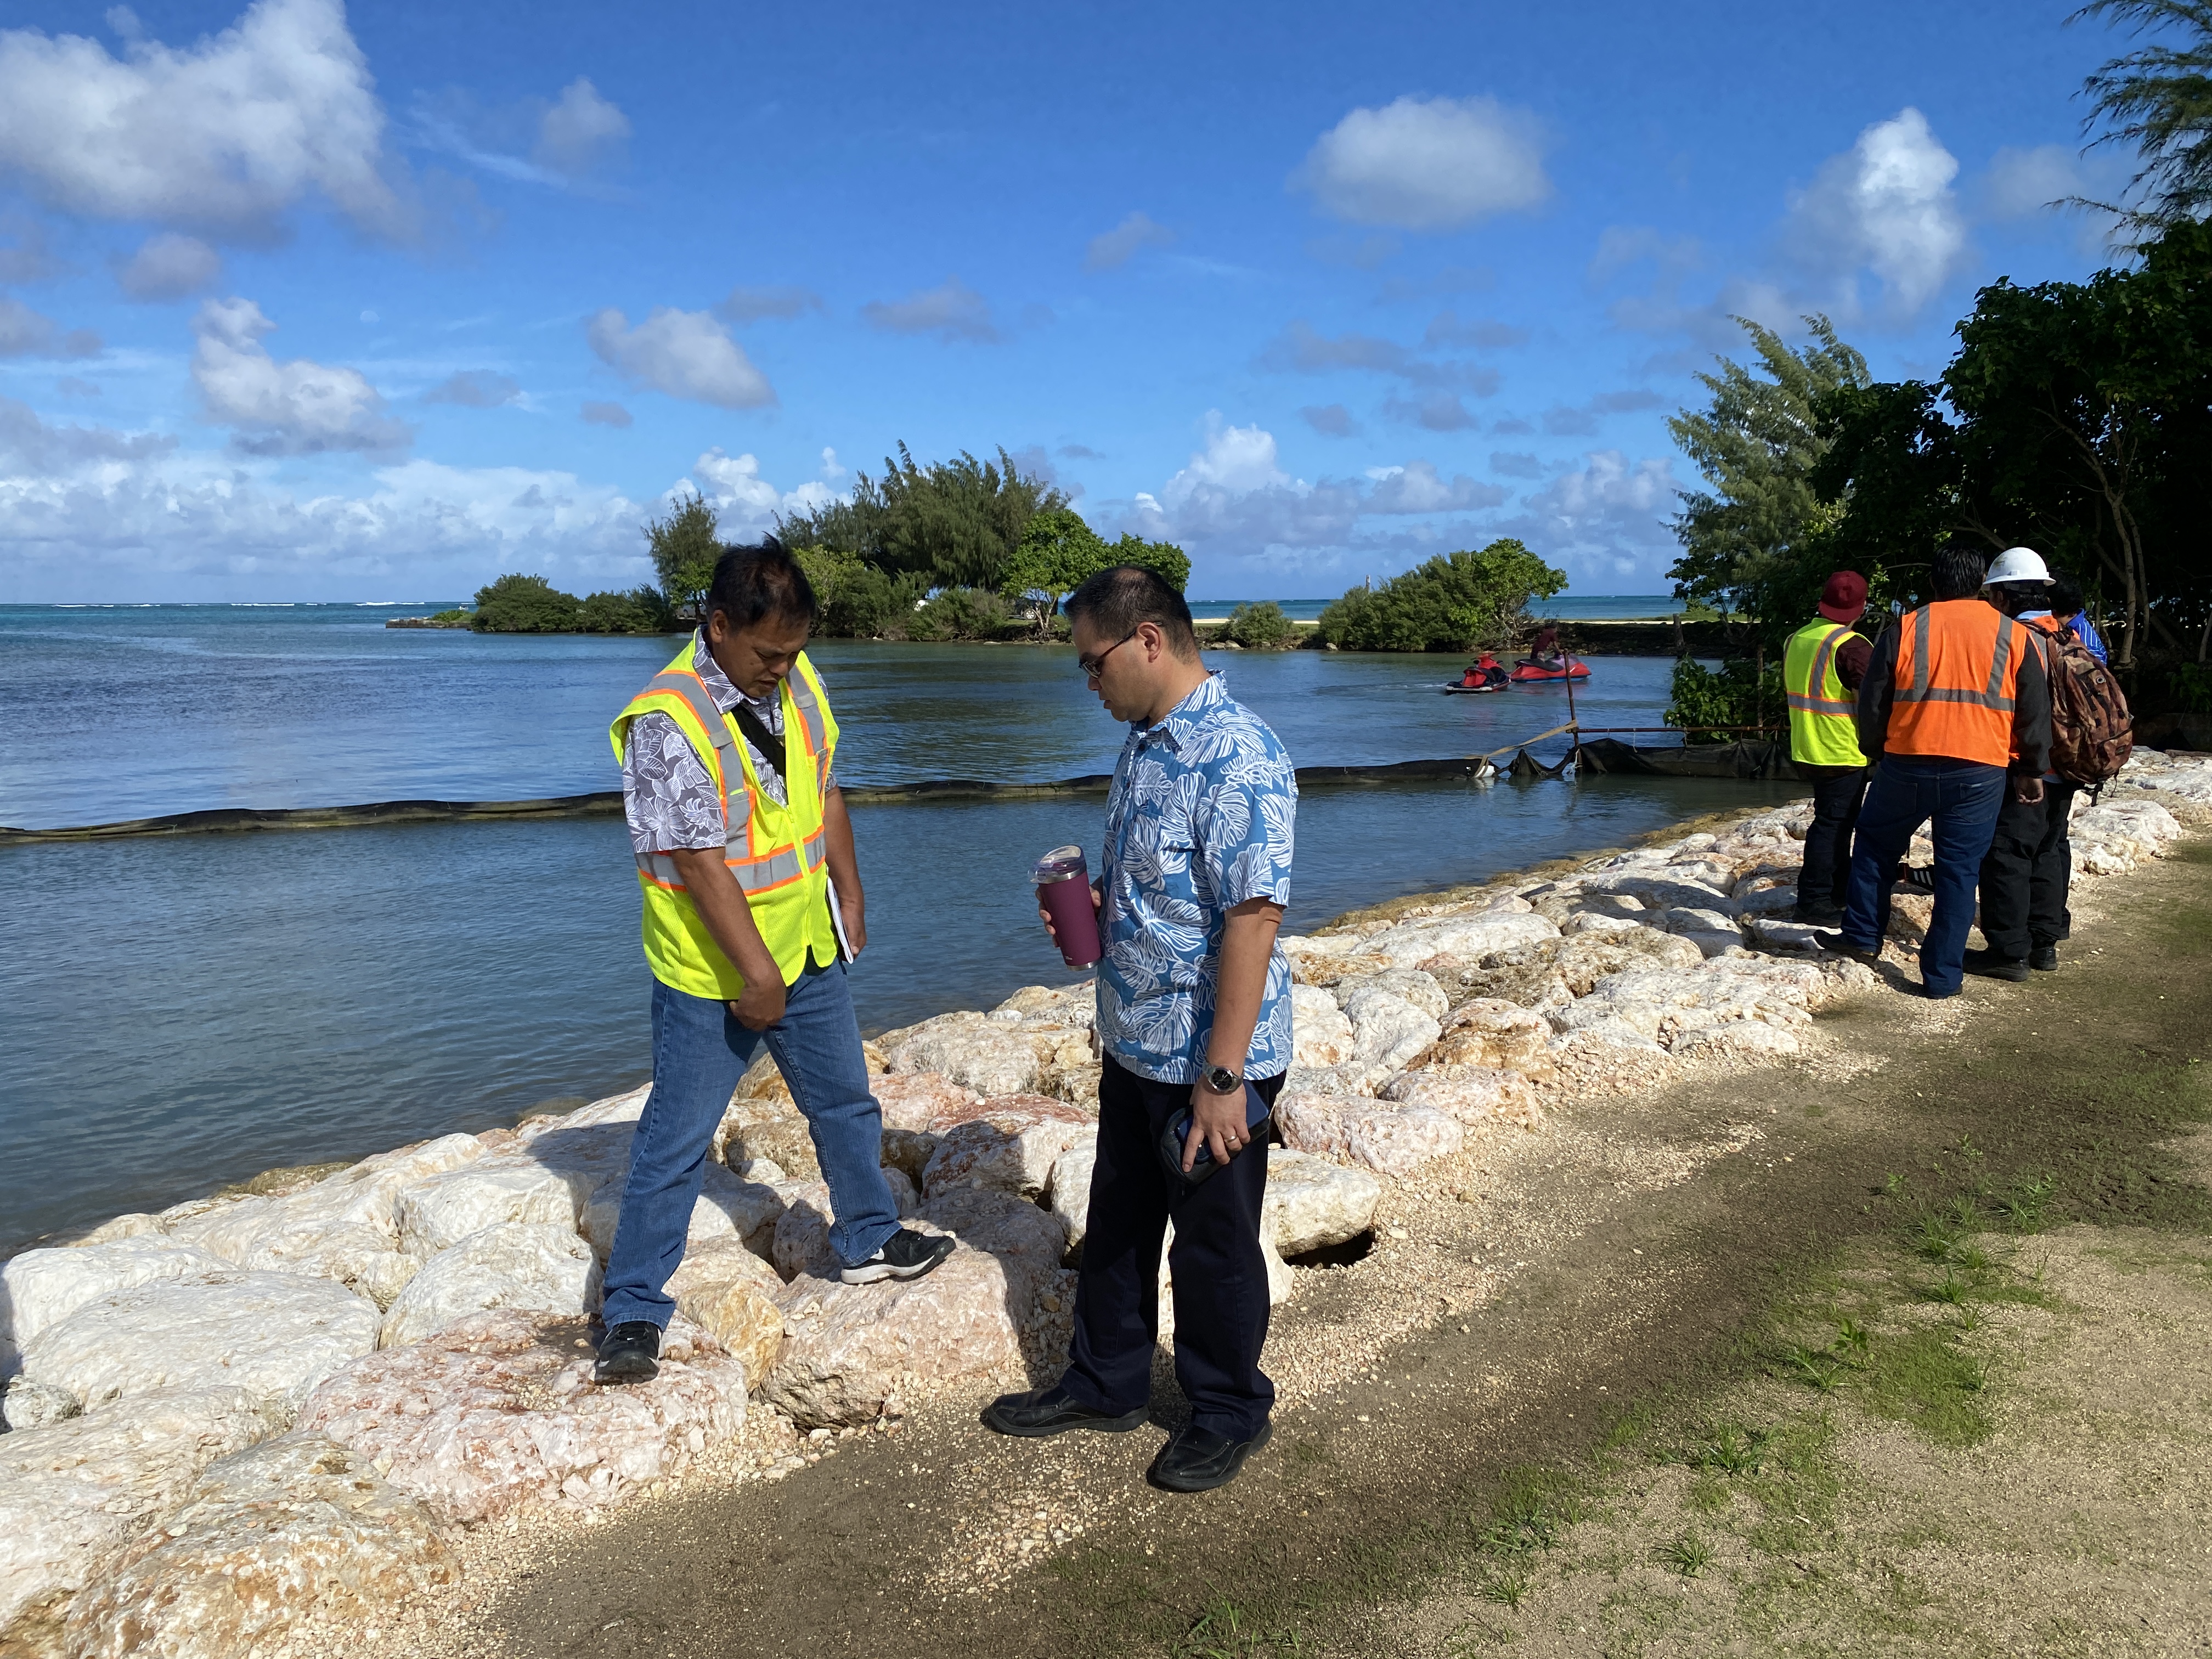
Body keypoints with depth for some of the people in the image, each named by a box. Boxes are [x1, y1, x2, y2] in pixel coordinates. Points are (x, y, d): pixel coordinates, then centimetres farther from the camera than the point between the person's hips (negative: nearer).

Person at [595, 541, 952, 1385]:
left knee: (846, 1104, 21)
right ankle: (633, 1311, 20)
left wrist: (848, 892, 14)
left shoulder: (796, 682, -1)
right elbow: (699, 862, -25)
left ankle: (869, 1241, 43)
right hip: (713, 975, -7)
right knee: (676, 1140, 5)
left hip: (808, 951, 7)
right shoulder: (667, 722, -24)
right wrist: (755, 973, -24)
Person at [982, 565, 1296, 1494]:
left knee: (1212, 1245, 10)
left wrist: (1223, 1078, -26)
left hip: (1211, 1065, -9)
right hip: (1133, 1045, 9)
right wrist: (1089, 903, -1)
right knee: (1117, 1224, 22)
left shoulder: (1236, 761, -25)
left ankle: (1229, 1415, 32)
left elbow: (1253, 916, -27)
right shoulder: (1142, 744, 6)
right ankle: (1105, 1384, 42)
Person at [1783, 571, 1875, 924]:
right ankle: (1814, 902, 1)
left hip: (1807, 751, 9)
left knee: (1834, 821, 20)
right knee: (1832, 824, -2)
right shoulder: (1852, 646, -18)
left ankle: (1839, 890, 30)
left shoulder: (1796, 640, 8)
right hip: (1843, 755, -8)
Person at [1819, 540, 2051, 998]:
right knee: (1959, 871, 6)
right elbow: (2035, 713, 6)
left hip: (1907, 766, -1)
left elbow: (1873, 703, 3)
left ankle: (1863, 936, 22)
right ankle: (1942, 976, 9)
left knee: (1876, 845, 20)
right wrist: (2032, 770, 15)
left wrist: (1875, 753, 17)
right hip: (1981, 773, 1)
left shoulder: (1906, 629, -1)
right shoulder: (2014, 636, 3)